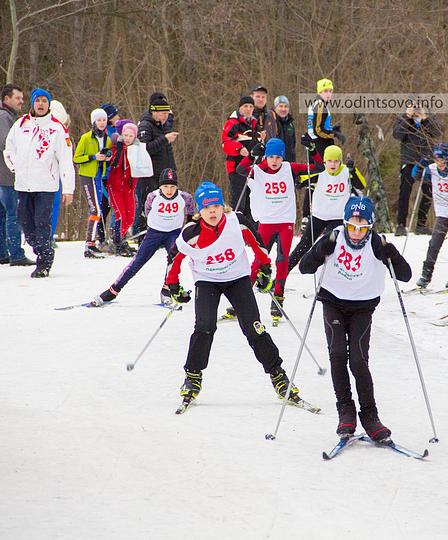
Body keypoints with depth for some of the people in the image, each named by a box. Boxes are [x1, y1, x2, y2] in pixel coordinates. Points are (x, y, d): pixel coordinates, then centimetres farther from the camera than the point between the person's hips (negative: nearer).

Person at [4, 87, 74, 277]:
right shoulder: (20, 124, 8)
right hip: (23, 184, 4)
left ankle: (44, 263, -6)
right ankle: (42, 253, 21)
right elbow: (9, 149, 23)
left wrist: (68, 189, -8)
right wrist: (15, 167, 10)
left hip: (45, 185, -4)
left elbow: (65, 160, -4)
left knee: (42, 222, -11)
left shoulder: (57, 128, -3)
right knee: (26, 222, 5)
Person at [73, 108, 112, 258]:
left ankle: (90, 245, 12)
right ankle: (90, 244, -14)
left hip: (99, 177, 7)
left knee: (94, 210, 8)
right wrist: (93, 157, -18)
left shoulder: (107, 139, 13)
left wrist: (108, 158, 1)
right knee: (96, 210, -14)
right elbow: (76, 158, -5)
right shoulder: (86, 138, -5)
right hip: (87, 177, -7)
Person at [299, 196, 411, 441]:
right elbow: (305, 268, -9)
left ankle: (369, 416, -3)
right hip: (333, 304, 1)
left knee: (358, 361, -13)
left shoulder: (376, 245, -10)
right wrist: (322, 248, -26)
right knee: (337, 354, -17)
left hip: (362, 308, -1)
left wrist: (389, 253, -26)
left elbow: (405, 275, -10)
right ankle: (345, 411, -8)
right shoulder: (335, 239, -9)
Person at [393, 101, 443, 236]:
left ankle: (421, 224, 16)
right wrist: (407, 118, -17)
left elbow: (438, 132, -12)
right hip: (408, 162, -2)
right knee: (404, 193, -8)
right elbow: (397, 135, -12)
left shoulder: (430, 118, 5)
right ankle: (401, 225, -4)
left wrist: (425, 118, -22)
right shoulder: (402, 119, 3)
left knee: (428, 194, 5)